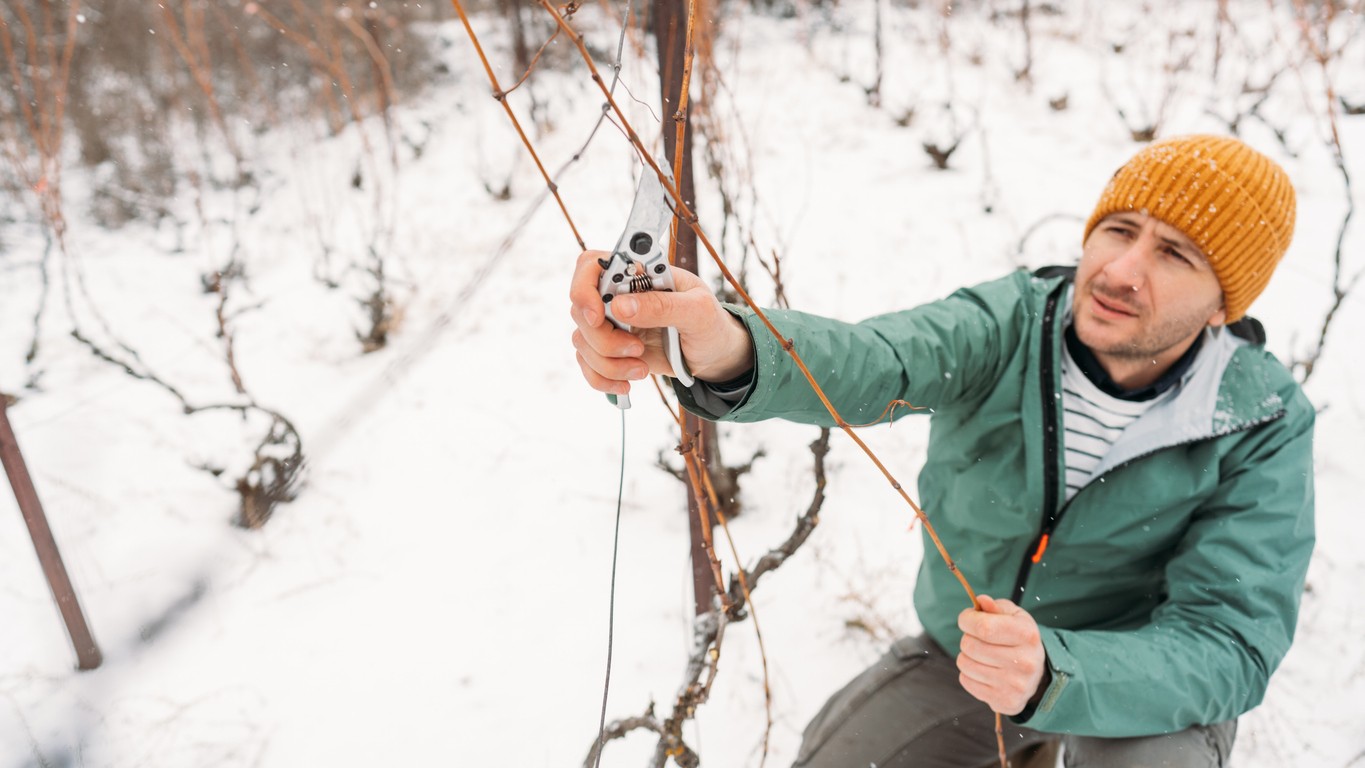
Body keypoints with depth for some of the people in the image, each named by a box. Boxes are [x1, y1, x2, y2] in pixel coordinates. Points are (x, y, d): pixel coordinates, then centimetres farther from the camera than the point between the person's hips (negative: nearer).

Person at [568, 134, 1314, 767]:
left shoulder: (1265, 429, -21)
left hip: (1145, 679, -2)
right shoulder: (1009, 322, -20)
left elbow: (1228, 648, -26)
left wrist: (1054, 674, -47)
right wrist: (724, 348, -64)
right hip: (963, 643, 3)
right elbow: (870, 362, -41)